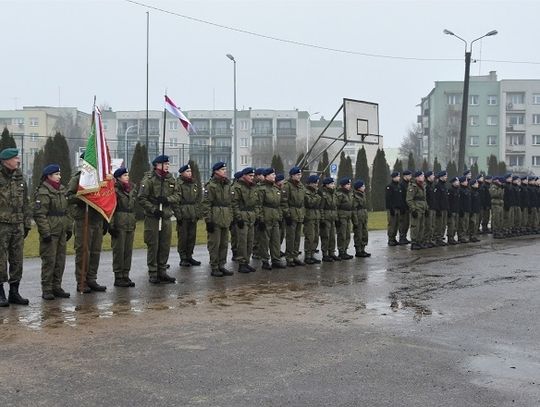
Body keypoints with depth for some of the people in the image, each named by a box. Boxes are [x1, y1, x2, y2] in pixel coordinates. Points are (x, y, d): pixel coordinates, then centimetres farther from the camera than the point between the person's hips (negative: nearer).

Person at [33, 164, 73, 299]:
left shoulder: (62, 190, 15)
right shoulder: (43, 192, -10)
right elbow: (39, 214, -15)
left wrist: (69, 228, 17)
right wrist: (45, 232, -19)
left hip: (61, 232, 8)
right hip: (50, 232, -8)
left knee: (60, 260, 10)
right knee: (49, 260, -4)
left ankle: (57, 287, 20)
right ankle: (46, 290, 4)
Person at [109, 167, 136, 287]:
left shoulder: (131, 189, 14)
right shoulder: (115, 190, -9)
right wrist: (111, 225, -16)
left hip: (130, 224, 7)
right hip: (119, 224, -7)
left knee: (128, 250, 9)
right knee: (119, 250, -2)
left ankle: (125, 276, 16)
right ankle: (118, 277, 4)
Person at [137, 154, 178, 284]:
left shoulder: (171, 179, 10)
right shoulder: (149, 179, -8)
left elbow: (177, 196, 7)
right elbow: (141, 198, -12)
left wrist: (167, 199, -13)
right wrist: (153, 209, -18)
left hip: (166, 217, 6)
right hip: (152, 218, -6)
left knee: (165, 246, 9)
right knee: (153, 246, -1)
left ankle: (162, 271, 20)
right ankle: (152, 274, 7)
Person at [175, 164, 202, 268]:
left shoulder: (195, 184, 14)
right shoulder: (178, 184, -7)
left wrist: (198, 213, 10)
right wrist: (178, 215, -15)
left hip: (193, 215, 6)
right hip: (183, 215, -6)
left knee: (192, 236, 9)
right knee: (183, 237, -1)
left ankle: (189, 256, 20)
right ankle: (183, 258, 6)